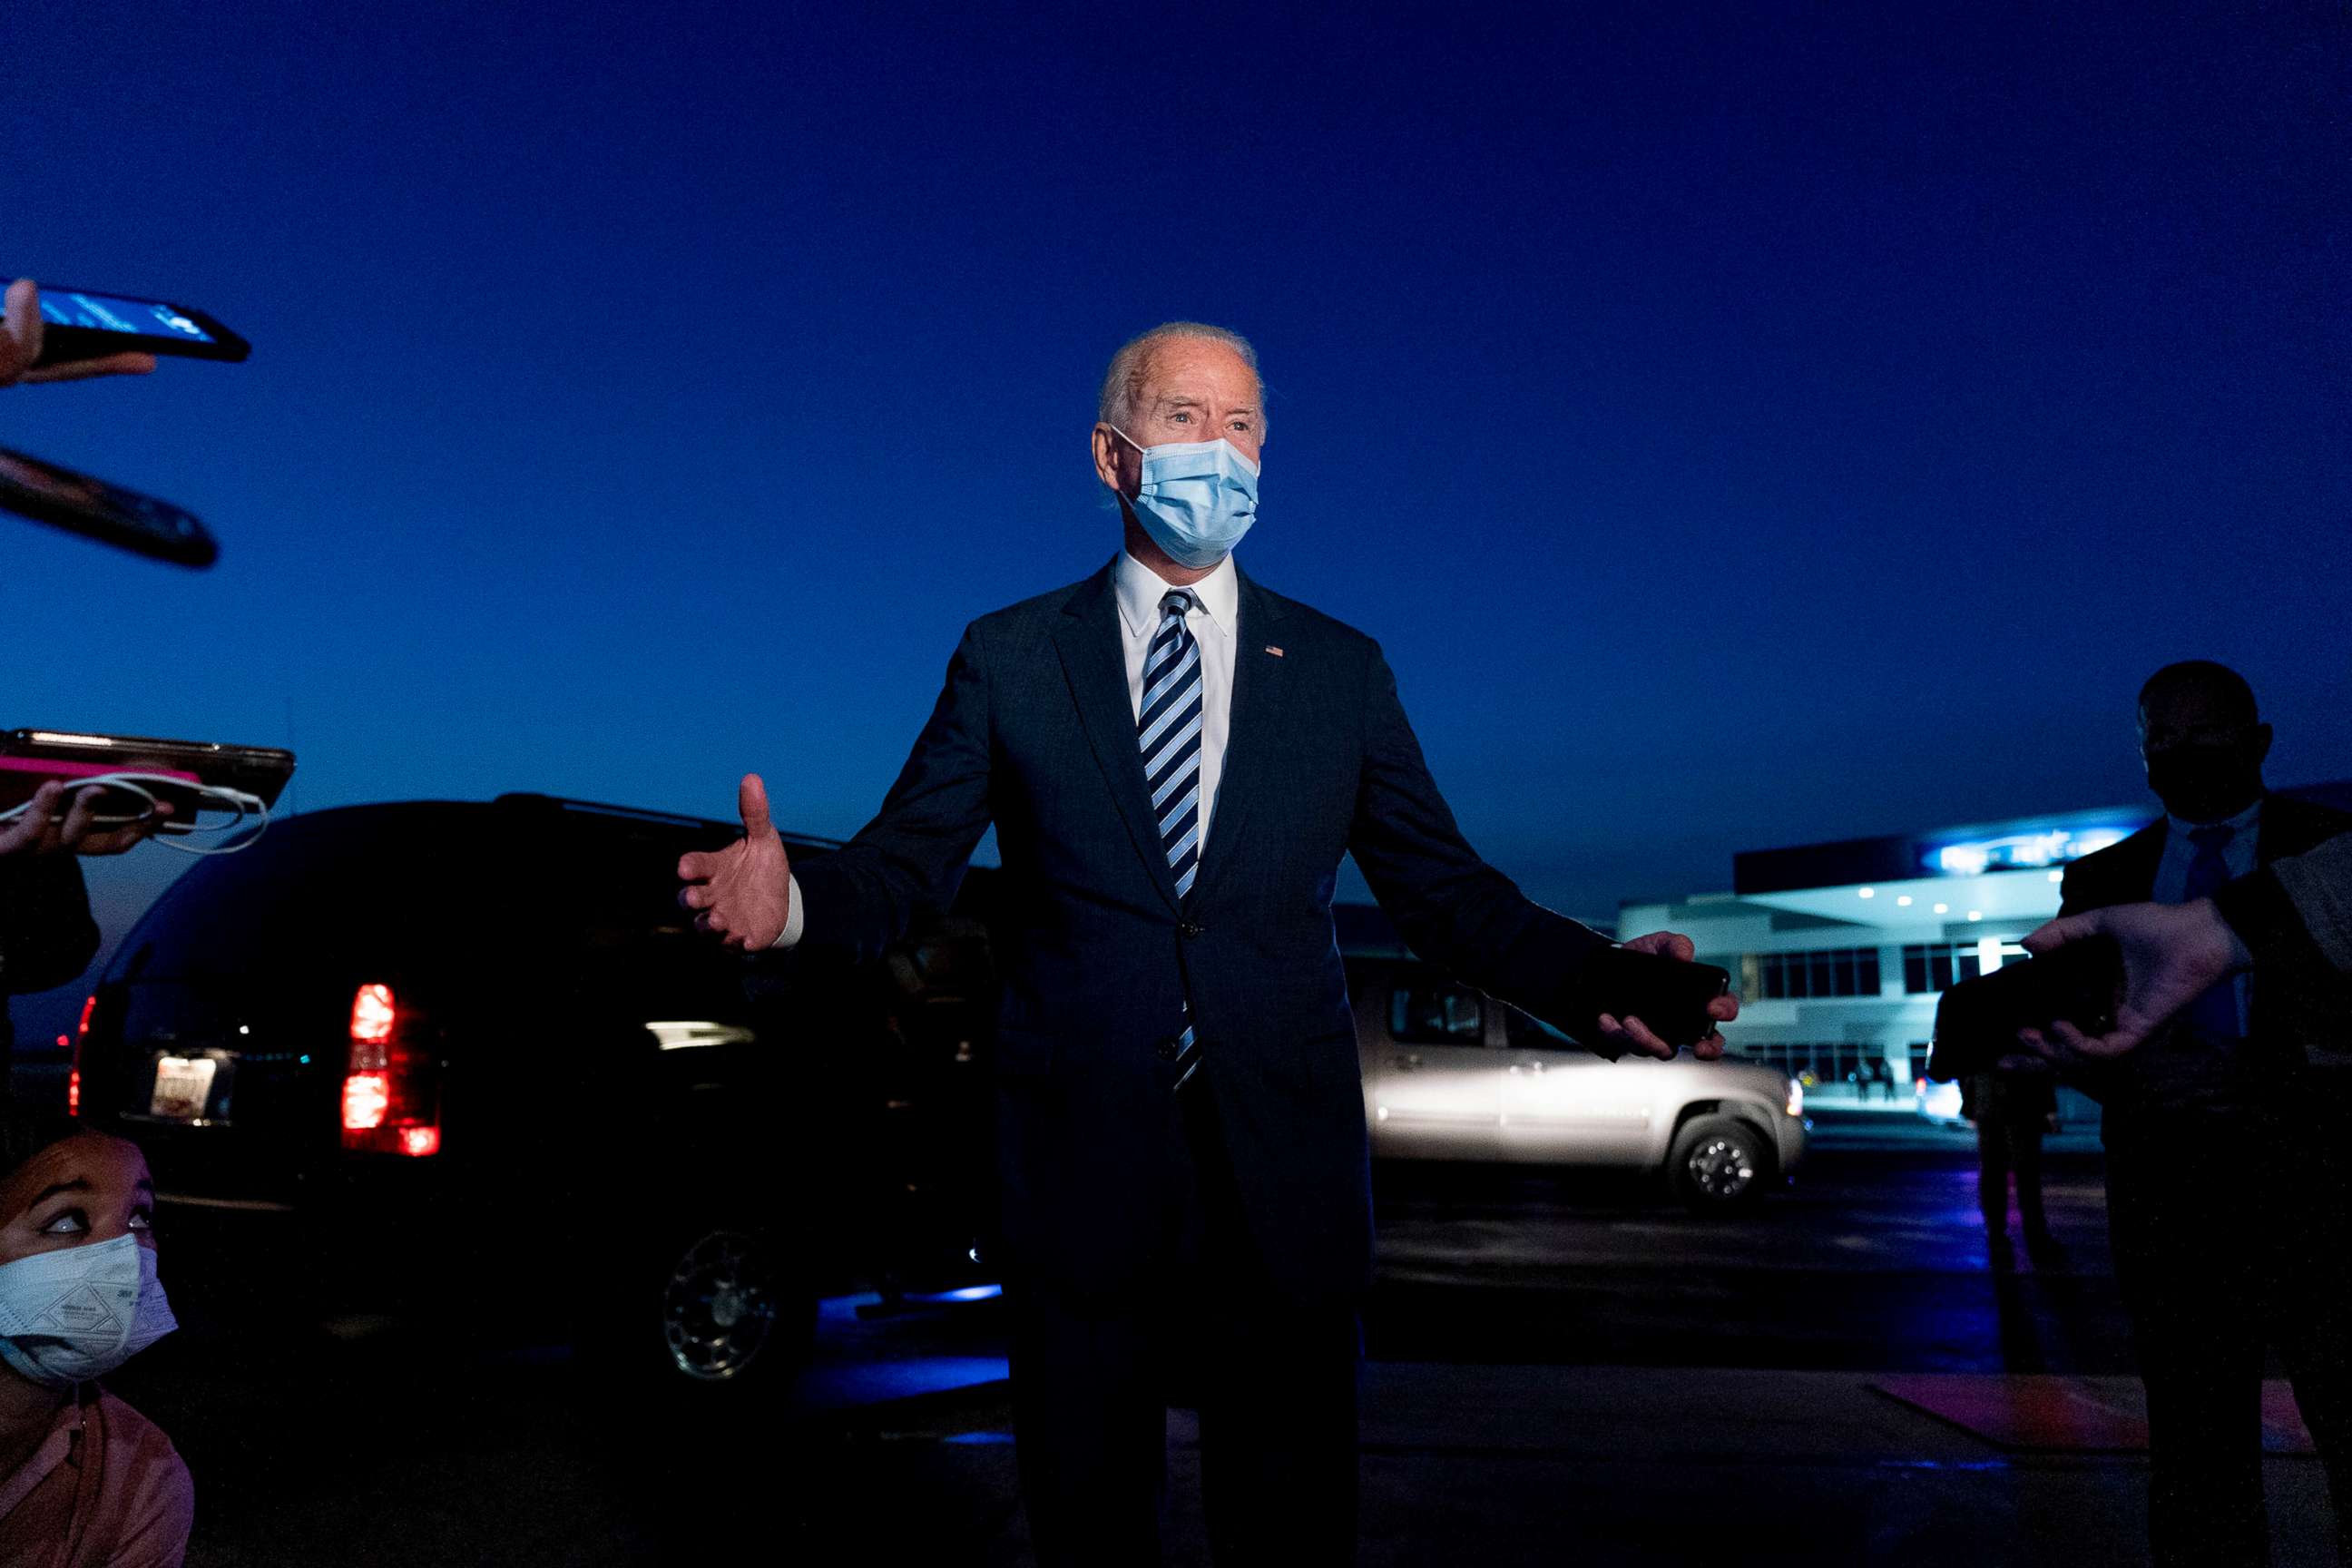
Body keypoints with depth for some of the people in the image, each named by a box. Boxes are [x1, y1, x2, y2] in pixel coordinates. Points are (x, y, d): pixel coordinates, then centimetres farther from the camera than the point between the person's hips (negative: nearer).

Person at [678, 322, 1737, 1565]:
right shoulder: (1006, 659, 4)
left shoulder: (1343, 671, 7)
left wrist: (1590, 981, -10)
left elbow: (1442, 888, 6)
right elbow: (900, 868, 0)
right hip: (1077, 1172, 0)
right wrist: (794, 900, -22)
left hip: (1287, 1182, 1)